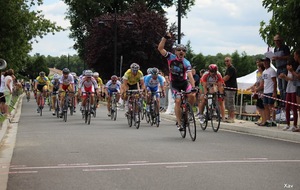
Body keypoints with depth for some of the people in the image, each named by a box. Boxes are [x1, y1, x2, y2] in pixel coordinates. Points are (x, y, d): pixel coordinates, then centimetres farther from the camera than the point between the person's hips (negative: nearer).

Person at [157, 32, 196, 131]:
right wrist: (165, 37, -26)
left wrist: (193, 86, -39)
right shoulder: (171, 57, -10)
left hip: (184, 82, 1)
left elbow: (190, 75, -25)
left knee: (192, 95, -23)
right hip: (174, 83, 0)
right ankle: (179, 123, -8)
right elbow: (160, 48, -17)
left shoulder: (186, 63, -15)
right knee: (178, 101, -16)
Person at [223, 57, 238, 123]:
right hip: (227, 88, 10)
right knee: (227, 104, 12)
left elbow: (226, 78, -16)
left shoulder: (232, 68, -12)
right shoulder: (228, 69, 20)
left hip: (231, 88, -10)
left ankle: (232, 118, -8)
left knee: (231, 104, -9)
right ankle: (229, 117, 17)